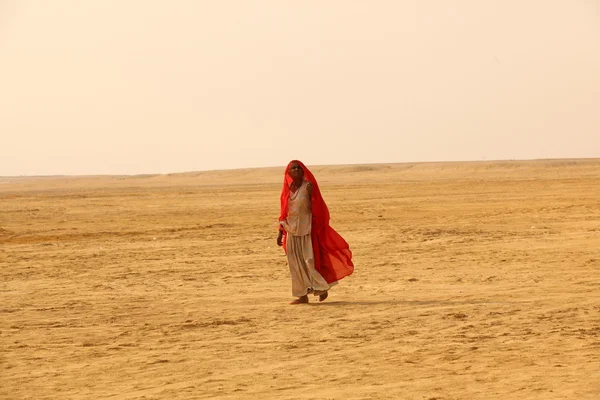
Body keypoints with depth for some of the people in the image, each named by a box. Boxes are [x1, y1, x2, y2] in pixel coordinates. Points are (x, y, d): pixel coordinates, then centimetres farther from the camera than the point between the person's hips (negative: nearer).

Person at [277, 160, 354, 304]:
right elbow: (284, 212, 13)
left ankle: (322, 288, 11)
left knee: (310, 260, -7)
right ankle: (302, 295, 10)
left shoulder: (308, 186, -7)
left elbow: (316, 207, -11)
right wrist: (281, 232, 12)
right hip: (292, 229, 6)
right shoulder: (287, 189, 8)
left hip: (307, 228, -6)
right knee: (295, 264, 5)